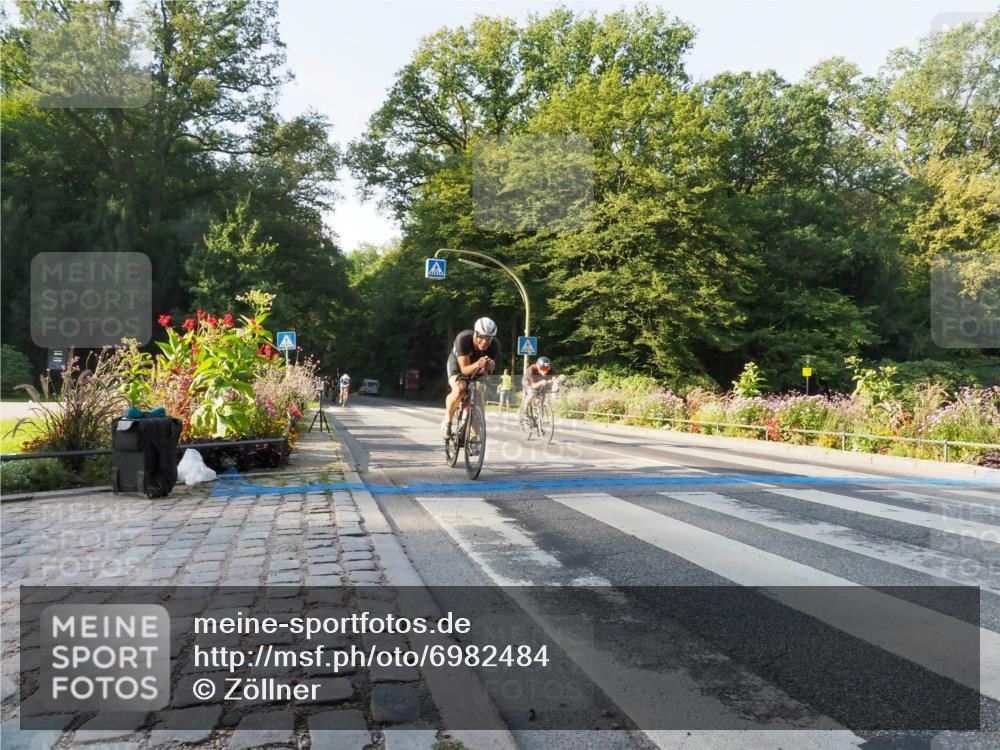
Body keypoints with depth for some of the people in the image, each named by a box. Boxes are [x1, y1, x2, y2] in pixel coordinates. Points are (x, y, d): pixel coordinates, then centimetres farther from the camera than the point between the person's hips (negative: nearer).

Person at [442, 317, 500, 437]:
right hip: (458, 365, -3)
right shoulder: (463, 338, -37)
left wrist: (489, 366, -52)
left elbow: (487, 371, -28)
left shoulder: (495, 345, -30)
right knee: (459, 390, -32)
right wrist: (477, 364, -59)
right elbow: (464, 369, -39)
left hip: (477, 370, 4)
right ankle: (447, 421, -8)